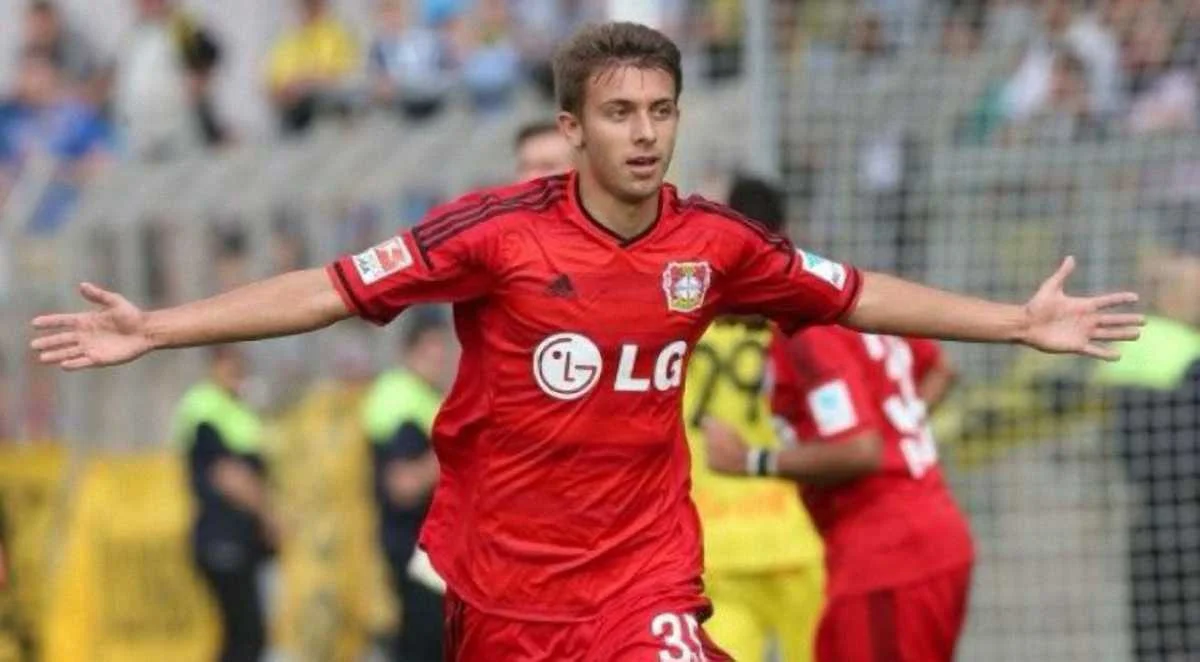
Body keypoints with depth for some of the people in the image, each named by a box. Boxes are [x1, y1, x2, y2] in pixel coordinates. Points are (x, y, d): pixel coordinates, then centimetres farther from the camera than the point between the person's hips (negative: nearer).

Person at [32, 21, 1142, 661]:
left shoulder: (714, 244, -3)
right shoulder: (497, 230, -12)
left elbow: (858, 295, 10)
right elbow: (333, 291, -12)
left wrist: (1023, 323, 12)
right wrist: (153, 330, -17)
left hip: (644, 571, 1)